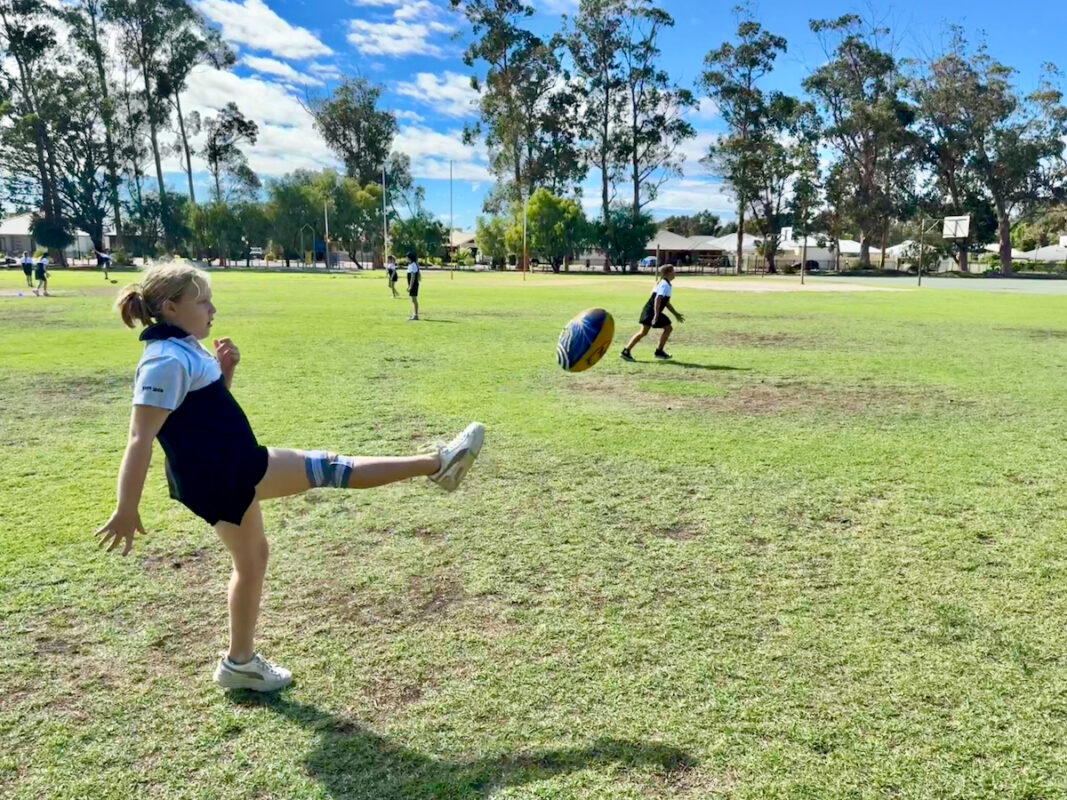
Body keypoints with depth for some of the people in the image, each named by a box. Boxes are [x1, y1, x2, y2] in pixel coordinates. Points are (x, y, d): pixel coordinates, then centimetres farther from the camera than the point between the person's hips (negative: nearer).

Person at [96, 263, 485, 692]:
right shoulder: (166, 361, -19)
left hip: (230, 472, 11)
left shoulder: (184, 350, 11)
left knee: (251, 558, 21)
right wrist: (126, 510, -25)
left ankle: (240, 662, 36)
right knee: (326, 469, -9)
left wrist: (225, 370, 5)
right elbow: (140, 440, -23)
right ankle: (436, 462, -5)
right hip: (221, 472, -11)